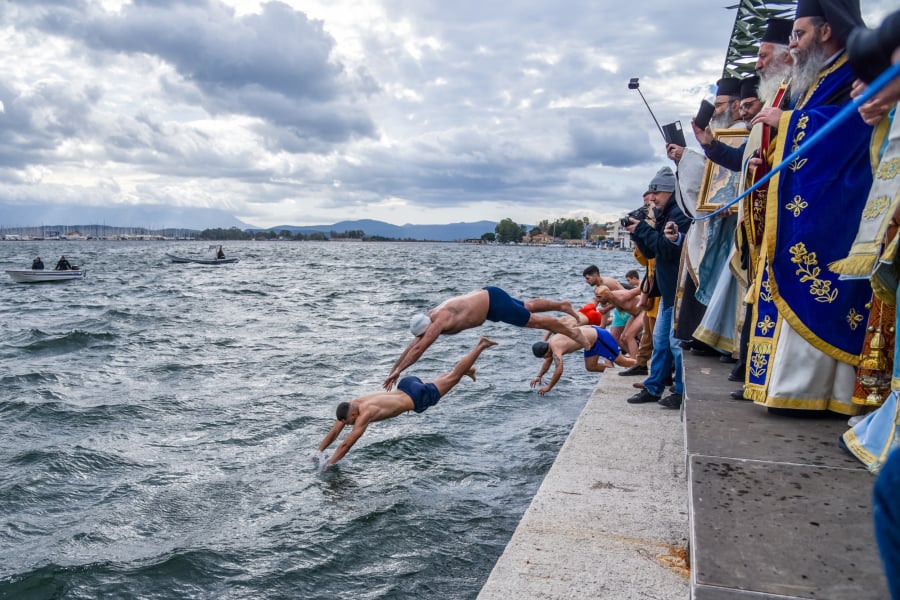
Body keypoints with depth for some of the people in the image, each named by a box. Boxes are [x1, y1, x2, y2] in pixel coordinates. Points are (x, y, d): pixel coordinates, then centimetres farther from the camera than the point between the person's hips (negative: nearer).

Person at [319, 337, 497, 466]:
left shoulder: (365, 414, -29)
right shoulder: (351, 406, -7)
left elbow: (346, 444, -30)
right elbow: (333, 433, 1)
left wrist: (329, 464, -25)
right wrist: (318, 452, -2)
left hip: (417, 397, -6)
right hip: (406, 385, 6)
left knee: (453, 377, 8)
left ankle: (481, 345, 18)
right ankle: (467, 370, 46)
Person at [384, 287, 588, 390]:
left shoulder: (439, 321, -28)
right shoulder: (430, 319, -4)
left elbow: (418, 349, -32)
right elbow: (412, 346, 2)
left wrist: (398, 371, -29)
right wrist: (394, 369, 0)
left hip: (493, 301, -8)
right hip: (486, 298, 8)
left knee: (533, 320, 3)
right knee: (528, 307, 23)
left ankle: (572, 332, 17)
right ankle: (562, 305, 40)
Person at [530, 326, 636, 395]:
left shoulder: (556, 348, -26)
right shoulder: (551, 342, 2)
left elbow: (559, 370, -30)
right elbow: (548, 361, 20)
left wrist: (548, 387, -20)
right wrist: (539, 376, 15)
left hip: (599, 337, -9)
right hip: (591, 332, 9)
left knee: (621, 361, 1)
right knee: (590, 367, 15)